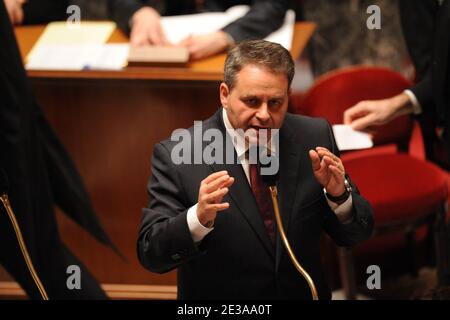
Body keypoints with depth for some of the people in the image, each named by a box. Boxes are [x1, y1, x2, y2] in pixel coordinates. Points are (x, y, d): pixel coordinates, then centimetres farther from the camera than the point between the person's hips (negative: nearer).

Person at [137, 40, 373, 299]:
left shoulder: (314, 138, -6)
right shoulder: (176, 156, -14)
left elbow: (356, 234, -2)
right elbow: (151, 254, -17)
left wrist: (339, 194, -20)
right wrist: (199, 218, -33)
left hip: (304, 293, 2)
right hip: (217, 304, -2)